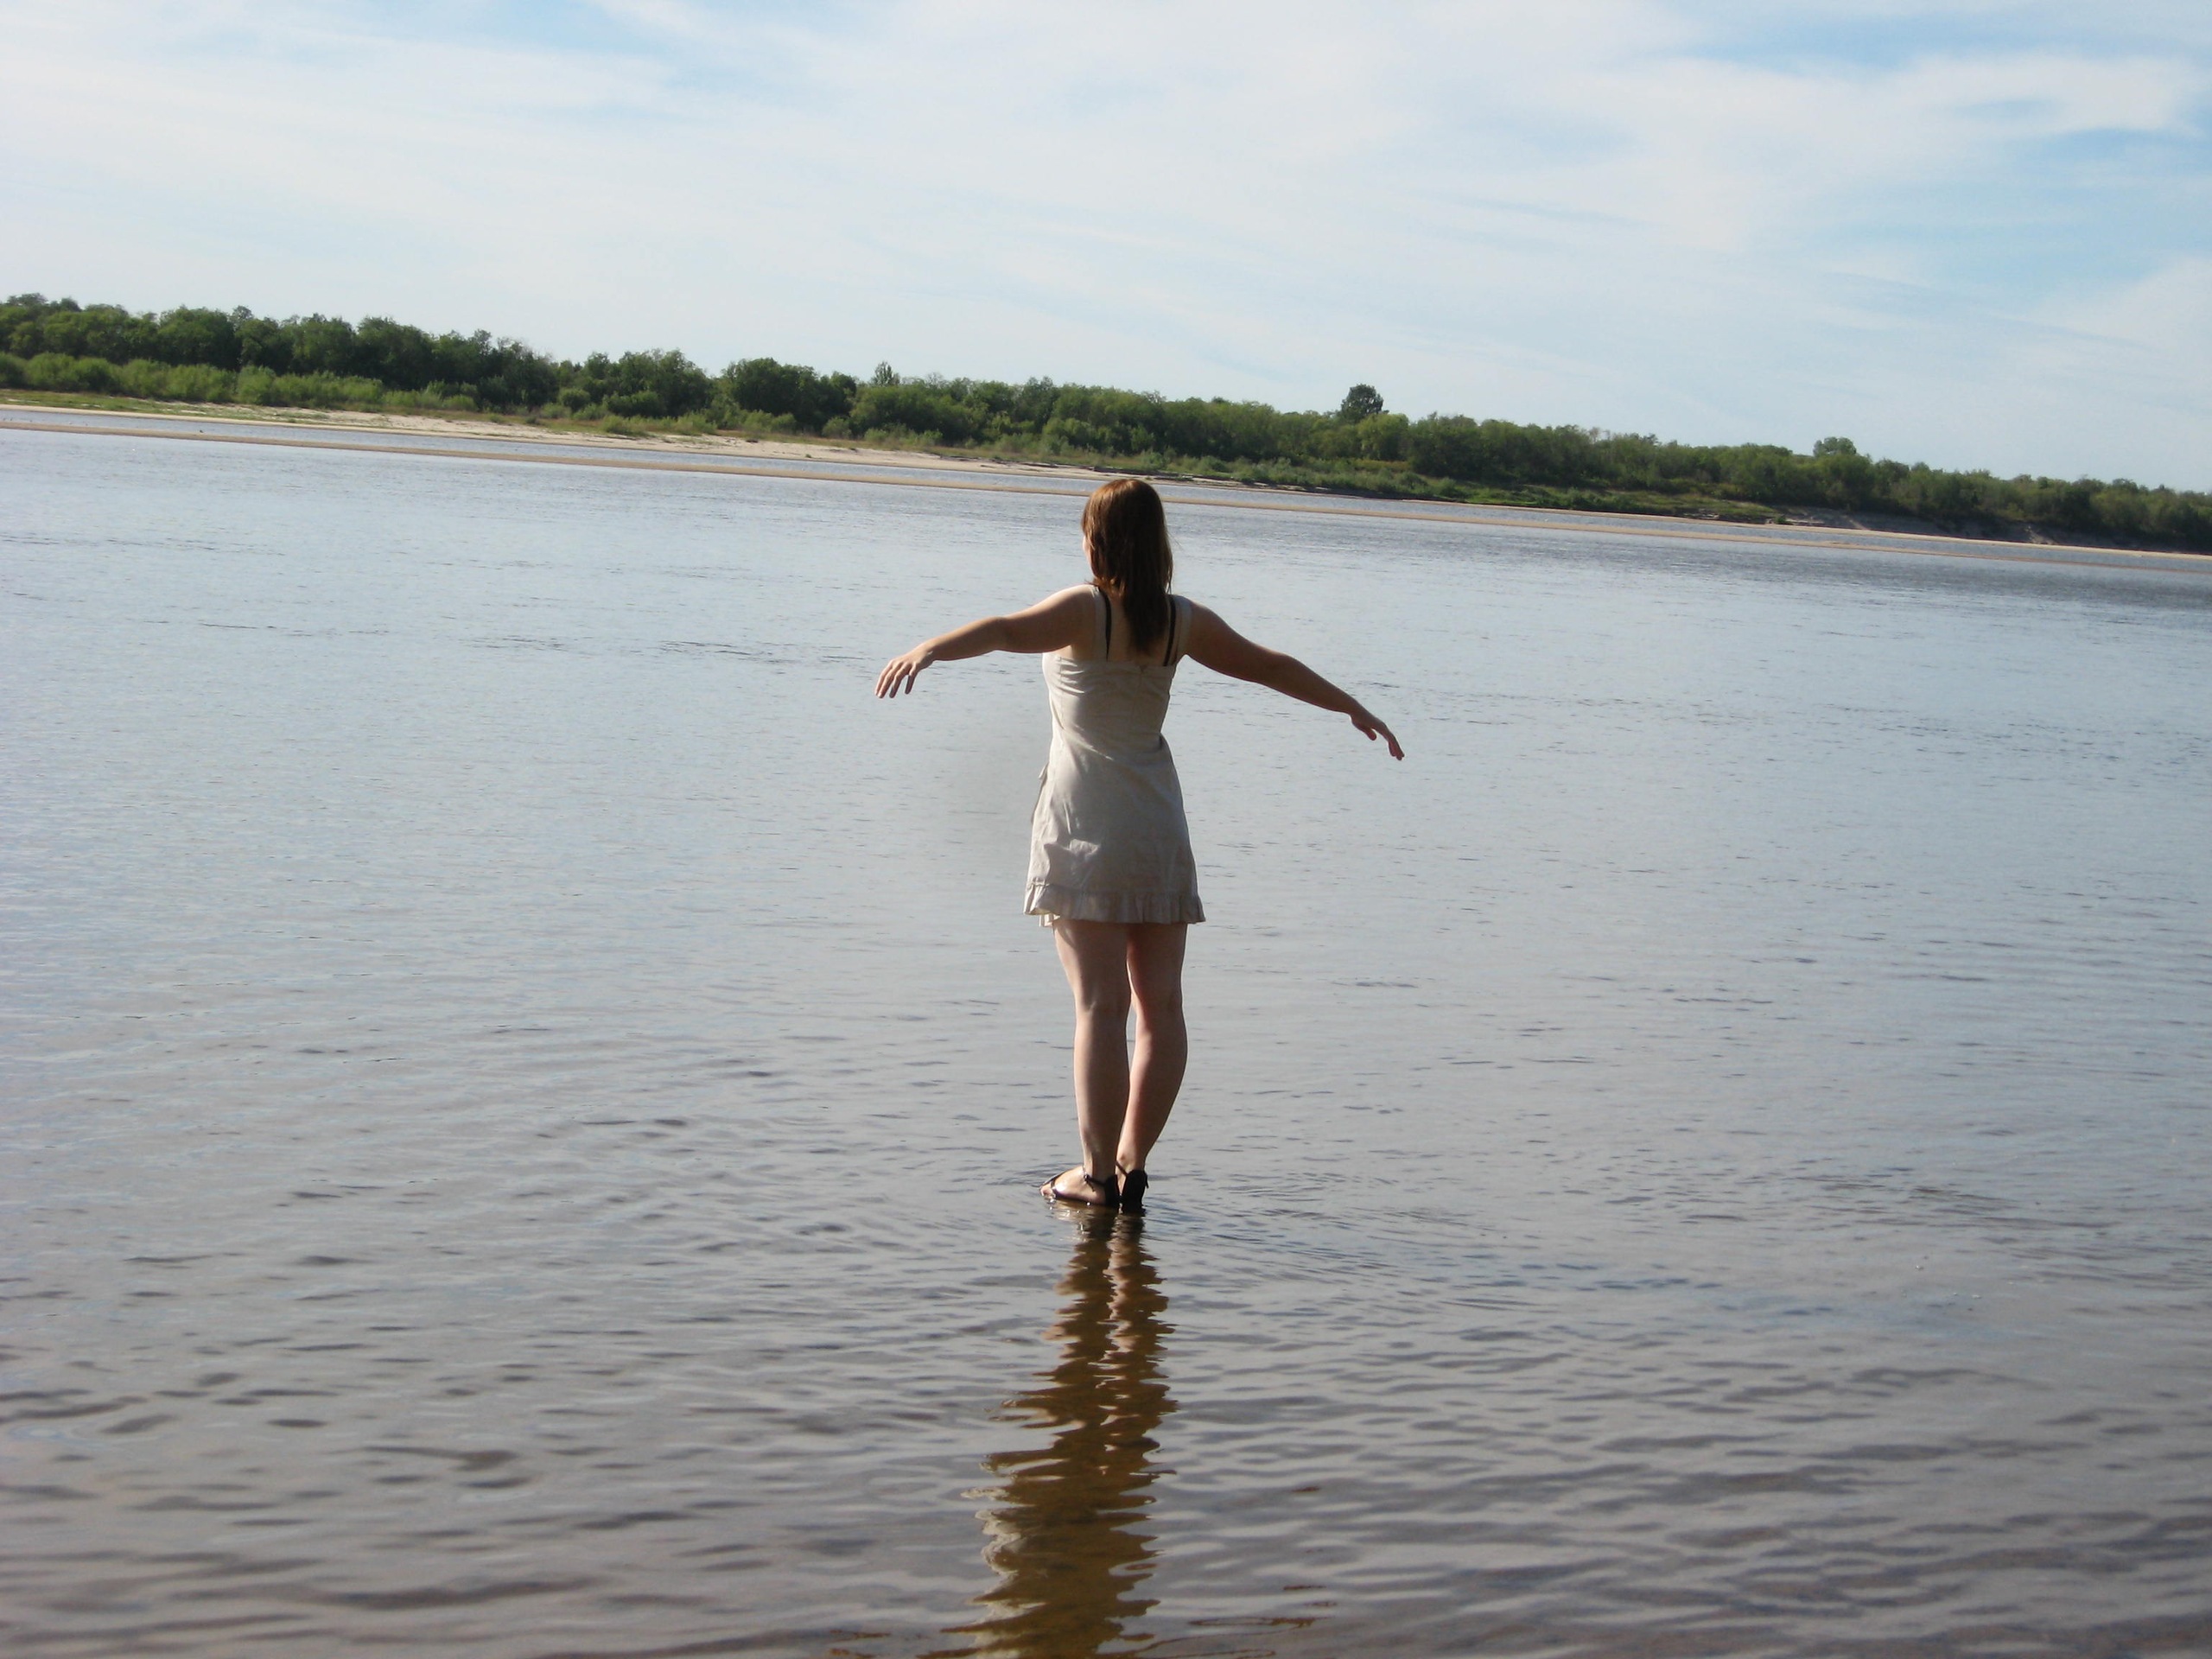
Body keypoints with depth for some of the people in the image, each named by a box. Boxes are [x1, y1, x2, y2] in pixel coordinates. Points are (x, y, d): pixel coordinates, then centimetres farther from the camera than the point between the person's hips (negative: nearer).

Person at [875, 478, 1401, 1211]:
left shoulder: (1086, 610, -7)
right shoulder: (1183, 622, 7)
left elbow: (1007, 630, -26)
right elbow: (1271, 666, 20)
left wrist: (929, 648, -39)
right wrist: (1352, 707, 34)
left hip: (1085, 824, -4)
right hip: (1160, 829, 4)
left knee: (1101, 1005, -5)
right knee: (1160, 1005, 8)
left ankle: (1098, 1172, -4)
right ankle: (1132, 1165, 11)